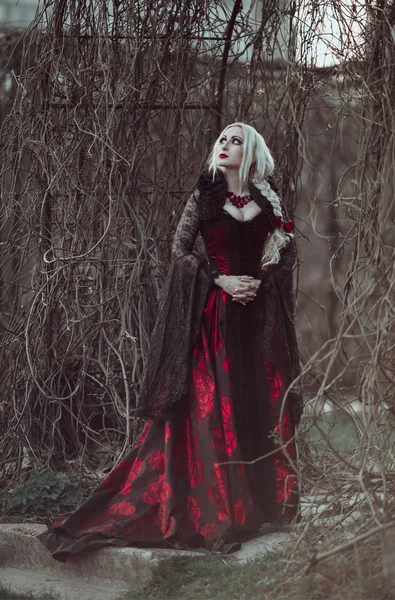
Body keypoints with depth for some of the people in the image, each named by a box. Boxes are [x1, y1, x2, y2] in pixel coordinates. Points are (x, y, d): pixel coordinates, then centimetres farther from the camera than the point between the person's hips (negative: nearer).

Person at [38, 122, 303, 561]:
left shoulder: (268, 200, 10)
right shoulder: (205, 194, 5)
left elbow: (287, 251, 12)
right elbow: (180, 247, 0)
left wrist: (260, 280, -5)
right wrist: (221, 279, -10)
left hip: (260, 313, 3)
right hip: (216, 311, -2)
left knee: (264, 402, 3)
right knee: (213, 403, -8)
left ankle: (267, 502, 12)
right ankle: (219, 510, -4)